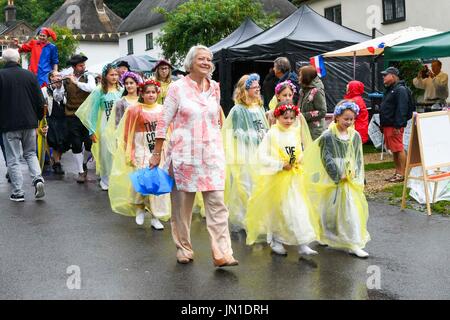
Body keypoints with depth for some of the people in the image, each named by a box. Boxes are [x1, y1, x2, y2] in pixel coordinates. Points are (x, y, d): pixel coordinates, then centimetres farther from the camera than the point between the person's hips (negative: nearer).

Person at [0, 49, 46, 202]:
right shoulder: (30, 75, 1)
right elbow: (40, 100, 4)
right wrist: (38, 118, 18)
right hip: (29, 122, 3)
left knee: (13, 159, 4)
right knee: (30, 153, 19)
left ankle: (18, 192, 6)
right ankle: (38, 179, -3)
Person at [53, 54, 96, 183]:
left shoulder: (88, 77, 2)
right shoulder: (66, 80, 3)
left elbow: (92, 88, -20)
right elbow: (58, 98, 3)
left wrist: (76, 82, -18)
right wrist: (58, 87, -14)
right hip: (72, 116, 0)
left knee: (90, 143, -1)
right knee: (76, 144, 0)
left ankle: (84, 163, 29)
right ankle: (81, 172, 10)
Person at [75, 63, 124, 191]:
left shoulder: (121, 90, 5)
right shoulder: (99, 91, -3)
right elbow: (92, 111, 0)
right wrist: (92, 131, -1)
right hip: (105, 127, -2)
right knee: (106, 153, 4)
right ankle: (106, 181, 17)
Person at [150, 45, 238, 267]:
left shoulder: (214, 87, 9)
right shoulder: (178, 87, -3)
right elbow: (164, 122, -1)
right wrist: (157, 153, -2)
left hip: (211, 152, 3)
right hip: (184, 152, -3)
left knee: (217, 201, -5)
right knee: (182, 203, 6)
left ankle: (222, 253, -4)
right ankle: (183, 249, 22)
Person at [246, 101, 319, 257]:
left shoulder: (296, 133, 6)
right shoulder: (271, 134, -9)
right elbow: (262, 157, -13)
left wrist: (299, 160, -2)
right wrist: (280, 165, -18)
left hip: (293, 178, 4)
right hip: (275, 178, -4)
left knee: (298, 209, -1)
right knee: (276, 210, 8)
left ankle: (303, 245, 4)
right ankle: (275, 241, 24)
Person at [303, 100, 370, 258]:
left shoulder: (355, 135, 5)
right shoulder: (328, 136, -10)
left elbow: (358, 158, 9)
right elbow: (327, 159, -13)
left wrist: (354, 174, -5)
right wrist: (339, 175, -14)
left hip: (351, 181, 4)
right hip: (332, 180, -3)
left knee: (352, 210, -1)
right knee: (330, 210, 11)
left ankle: (354, 244, 2)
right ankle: (325, 237, 33)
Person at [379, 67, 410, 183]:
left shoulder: (400, 90, -12)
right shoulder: (389, 90, 20)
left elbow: (401, 110, -20)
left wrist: (398, 126, -25)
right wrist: (382, 125, 21)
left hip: (394, 126, -10)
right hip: (387, 125, 10)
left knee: (399, 149, -7)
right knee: (394, 150, 13)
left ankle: (402, 174, -3)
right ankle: (397, 172, 19)